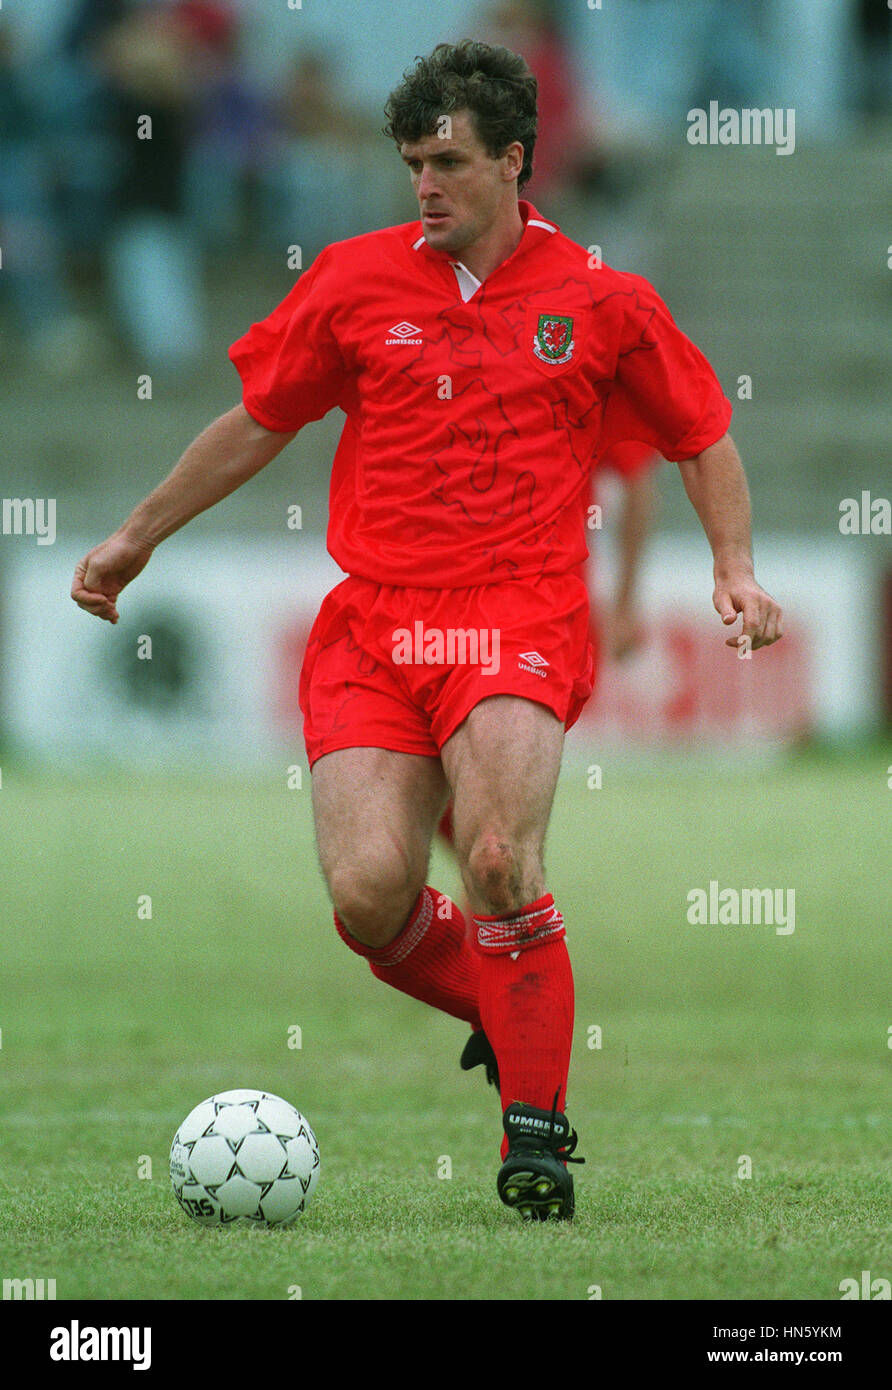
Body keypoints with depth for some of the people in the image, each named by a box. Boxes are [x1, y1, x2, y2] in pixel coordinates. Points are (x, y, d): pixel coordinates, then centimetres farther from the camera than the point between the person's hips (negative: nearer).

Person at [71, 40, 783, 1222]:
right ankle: (513, 1014, 18)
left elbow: (702, 436, 19)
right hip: (370, 625, 2)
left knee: (500, 870, -24)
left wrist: (735, 570, 6)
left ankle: (536, 1127, -9)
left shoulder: (600, 301, 5)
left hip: (519, 622, -2)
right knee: (370, 894, -14)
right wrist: (137, 537, 26)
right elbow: (260, 420, 21)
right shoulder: (356, 280, 8)